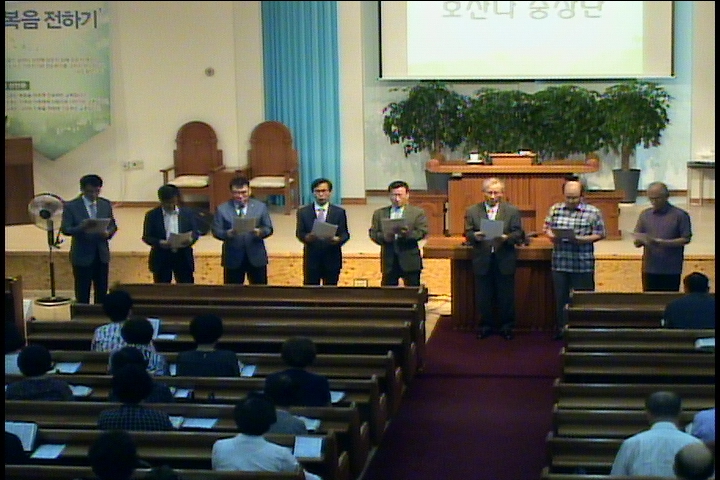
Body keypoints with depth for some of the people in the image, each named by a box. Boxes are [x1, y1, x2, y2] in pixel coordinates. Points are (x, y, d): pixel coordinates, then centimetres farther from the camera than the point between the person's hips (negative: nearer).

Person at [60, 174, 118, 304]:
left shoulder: (106, 204, 6)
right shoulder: (71, 206, -7)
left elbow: (113, 225, 11)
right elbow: (65, 229, -13)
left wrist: (108, 233, -12)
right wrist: (81, 227, -32)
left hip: (102, 254, 4)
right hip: (82, 256, -4)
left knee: (102, 292, 8)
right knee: (82, 294, 2)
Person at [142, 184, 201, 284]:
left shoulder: (188, 212, 3)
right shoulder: (152, 215, -1)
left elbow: (196, 231, 6)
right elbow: (146, 237, -2)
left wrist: (191, 239, -17)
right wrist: (159, 243, -21)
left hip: (183, 257, 1)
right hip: (161, 258, -1)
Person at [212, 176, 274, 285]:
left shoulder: (260, 207, 1)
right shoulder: (222, 209, -2)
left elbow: (268, 229, 1)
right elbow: (216, 231, -4)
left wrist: (260, 232, -22)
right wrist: (227, 234, -26)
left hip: (256, 257, 1)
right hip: (233, 258, -1)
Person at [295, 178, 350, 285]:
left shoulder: (339, 212, 3)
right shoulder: (303, 211, 4)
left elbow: (345, 234, 0)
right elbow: (299, 233, -1)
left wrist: (338, 239, -24)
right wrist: (306, 237, -24)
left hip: (332, 259, 0)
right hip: (311, 258, 0)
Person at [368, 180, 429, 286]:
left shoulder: (417, 212, 5)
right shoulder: (379, 213, 12)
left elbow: (422, 232, -5)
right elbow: (372, 233, 6)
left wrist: (407, 234, -24)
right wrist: (383, 237, -16)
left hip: (410, 260, -2)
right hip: (388, 260, 2)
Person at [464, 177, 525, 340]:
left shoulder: (512, 211, 2)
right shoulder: (472, 211, 4)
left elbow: (518, 234, -3)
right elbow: (467, 234, 1)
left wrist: (506, 237, -23)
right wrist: (475, 236, -21)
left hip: (504, 261, -1)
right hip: (482, 261, 1)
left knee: (506, 296, 6)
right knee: (483, 296, 7)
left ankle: (506, 326, 19)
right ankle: (486, 326, 21)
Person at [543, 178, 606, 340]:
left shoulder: (592, 212, -3)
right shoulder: (555, 209, 8)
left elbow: (600, 234, -3)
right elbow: (546, 228, 12)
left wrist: (582, 239, -17)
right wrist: (551, 236, -10)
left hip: (583, 265, -3)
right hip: (559, 263, 3)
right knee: (560, 297, 10)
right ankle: (561, 330, 20)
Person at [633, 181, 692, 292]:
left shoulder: (680, 215, -3)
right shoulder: (645, 215, 8)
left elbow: (685, 239, -7)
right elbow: (636, 242, 7)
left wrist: (663, 243, -20)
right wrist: (640, 240, -17)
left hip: (671, 270, -3)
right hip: (650, 269, 3)